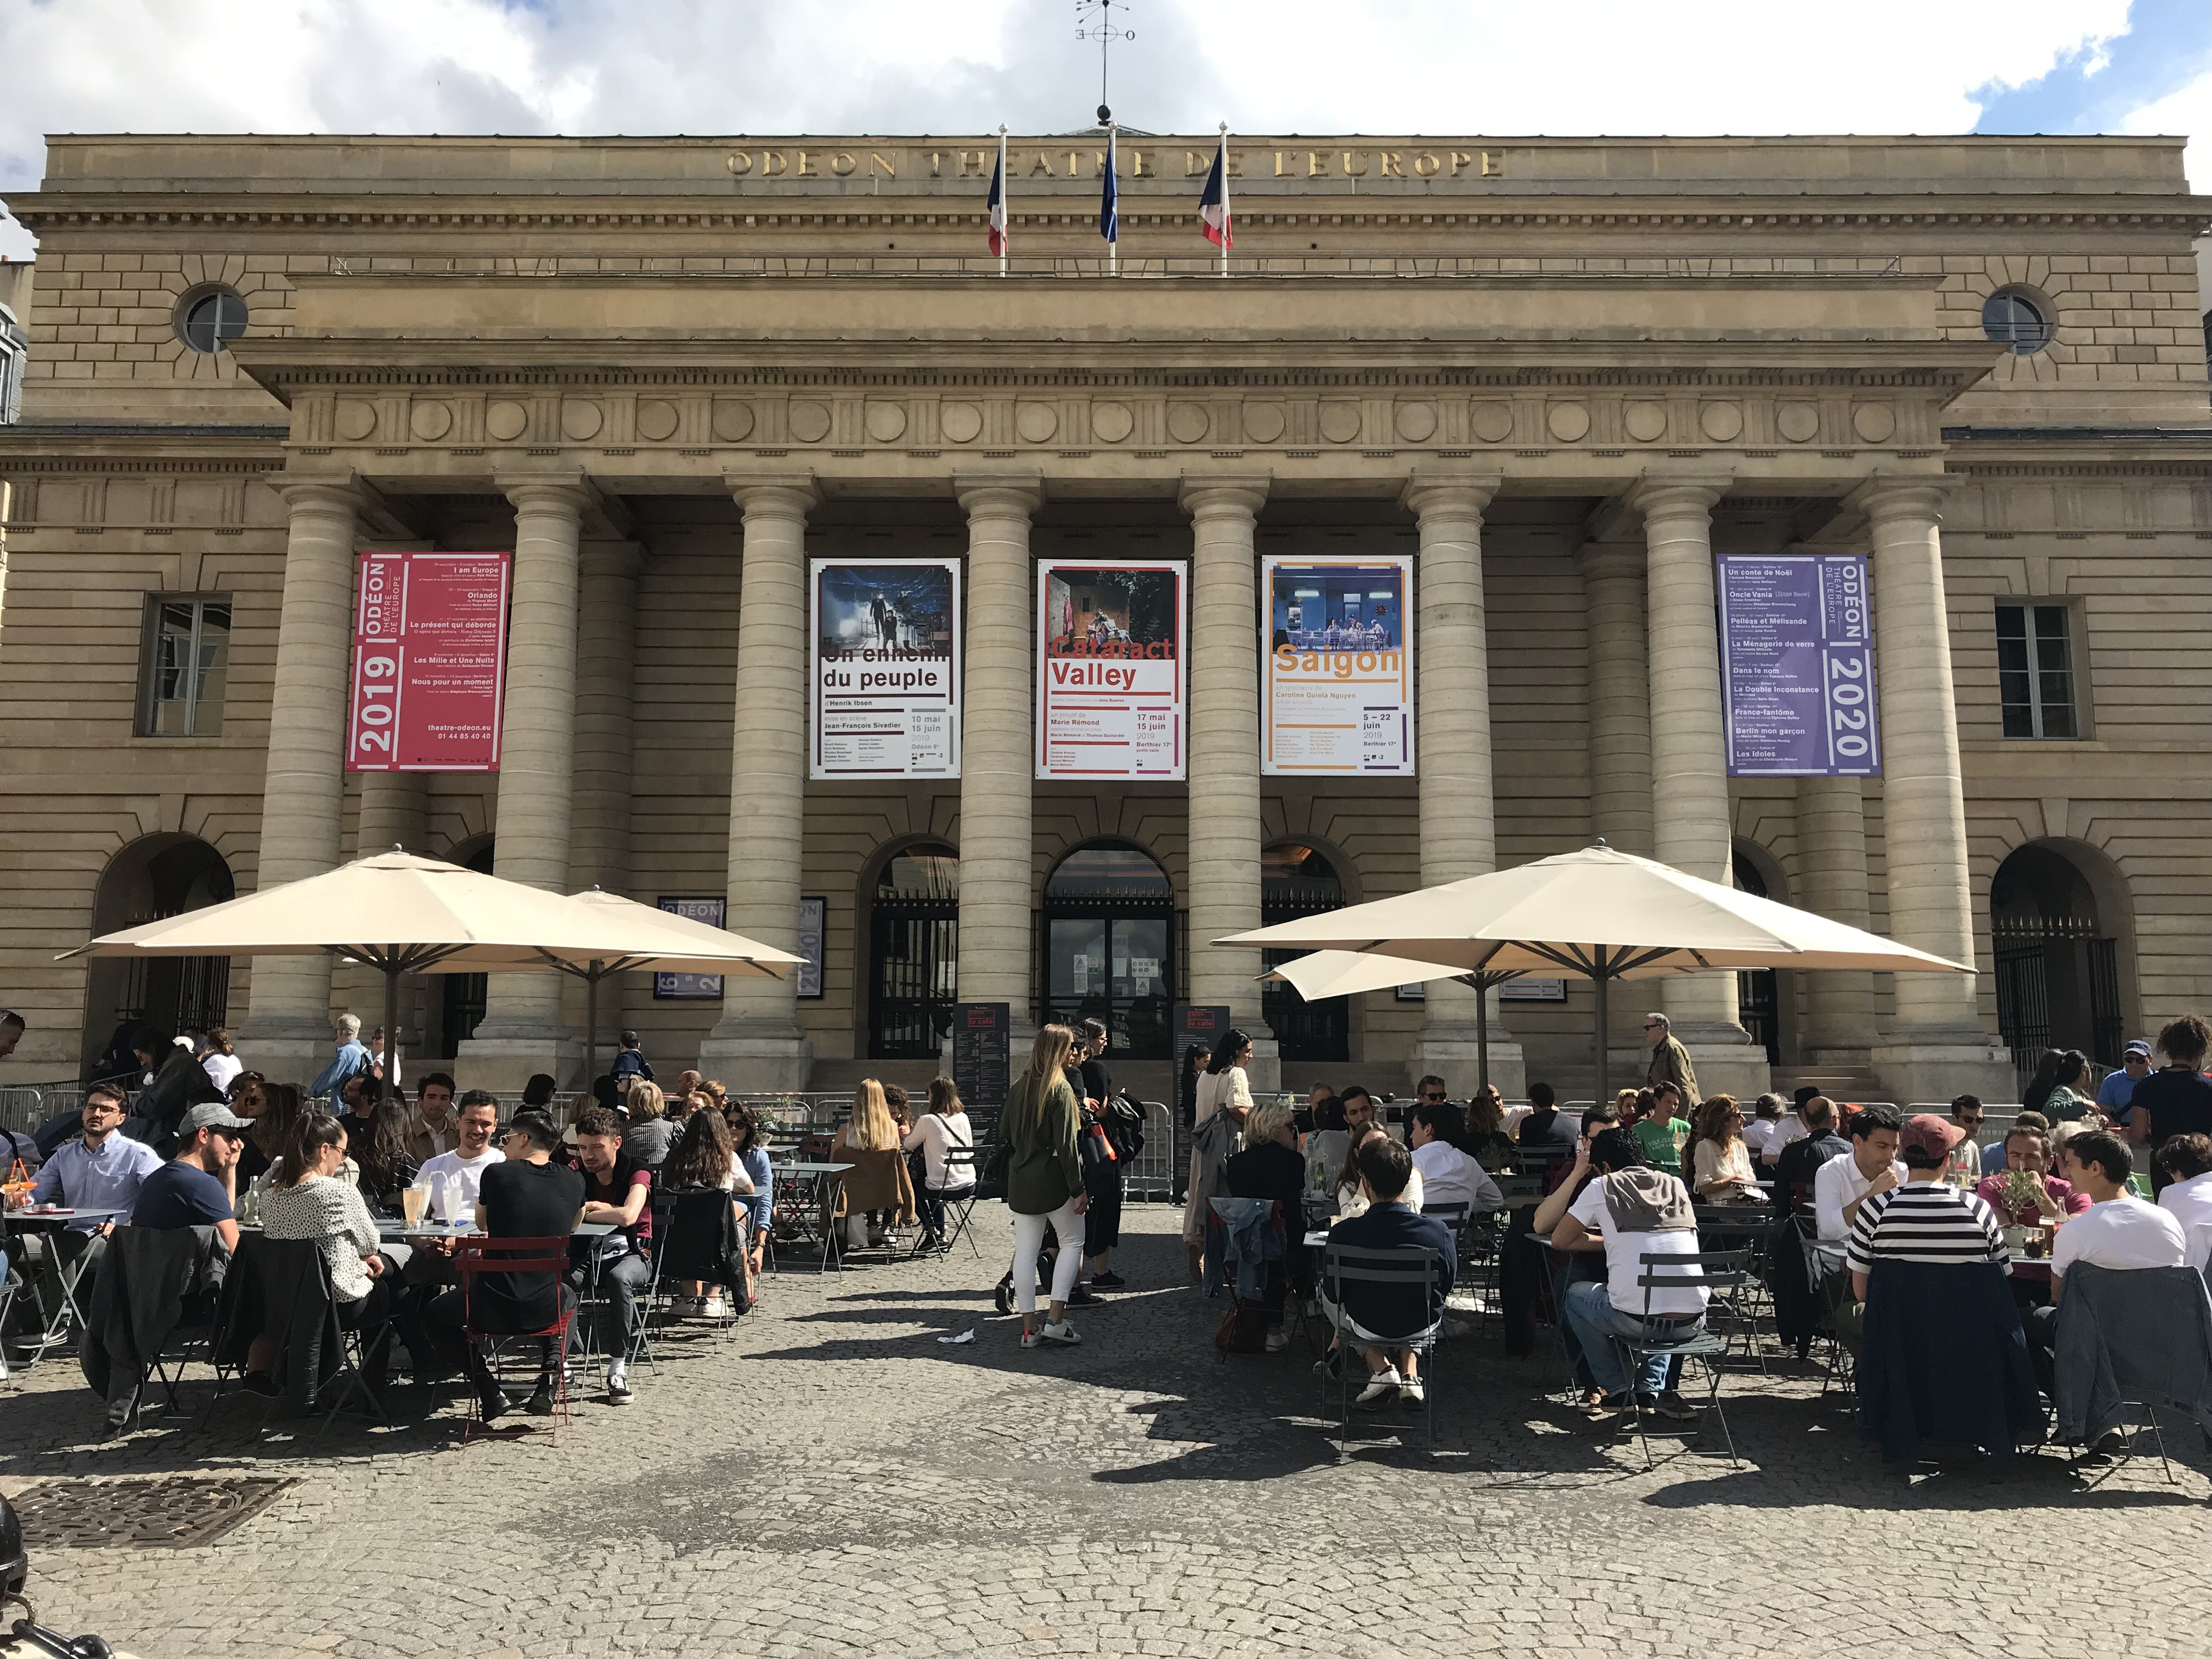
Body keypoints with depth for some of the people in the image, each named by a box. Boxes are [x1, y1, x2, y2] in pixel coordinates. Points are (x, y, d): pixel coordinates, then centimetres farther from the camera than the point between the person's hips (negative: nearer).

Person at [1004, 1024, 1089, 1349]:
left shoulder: (1018, 1086, 7)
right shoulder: (1060, 1089, -12)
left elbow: (1004, 1130, 13)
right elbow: (1066, 1144, -15)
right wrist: (1079, 1189, -12)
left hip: (1020, 1179, 6)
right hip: (1052, 1178, -6)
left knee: (1026, 1250, 6)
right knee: (1072, 1240, 9)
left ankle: (1029, 1328, 8)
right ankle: (1055, 1319, 1)